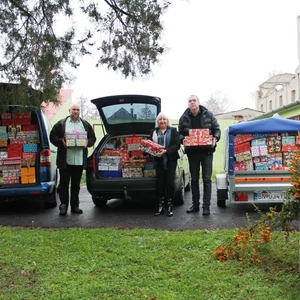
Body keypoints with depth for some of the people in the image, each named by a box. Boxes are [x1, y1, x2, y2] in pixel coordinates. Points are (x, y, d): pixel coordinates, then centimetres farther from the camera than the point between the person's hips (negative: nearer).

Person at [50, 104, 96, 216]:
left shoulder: (85, 124, 14)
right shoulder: (61, 124, 5)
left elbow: (93, 137, 15)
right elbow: (53, 136, 4)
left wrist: (87, 142, -5)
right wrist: (61, 141, -14)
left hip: (80, 160, 3)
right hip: (65, 160, -2)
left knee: (76, 184, 9)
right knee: (64, 183, -2)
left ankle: (75, 205, 16)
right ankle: (63, 205, 3)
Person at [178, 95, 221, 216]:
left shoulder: (208, 115, -1)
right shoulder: (184, 118, 2)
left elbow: (216, 129, 5)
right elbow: (180, 133, 10)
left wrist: (215, 138, -13)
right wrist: (183, 139, -11)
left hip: (207, 151, -2)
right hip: (192, 152, 2)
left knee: (207, 179, -1)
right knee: (194, 179, 10)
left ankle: (206, 206, 3)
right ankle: (195, 204, 20)